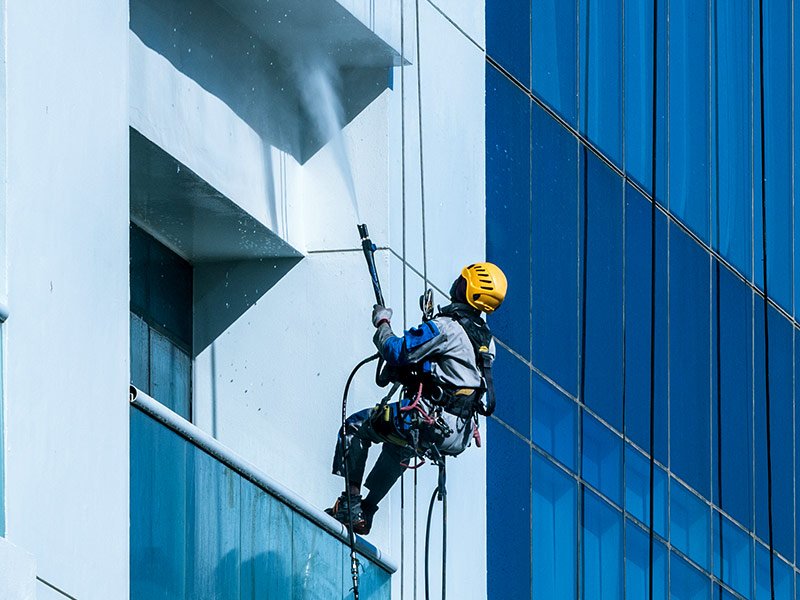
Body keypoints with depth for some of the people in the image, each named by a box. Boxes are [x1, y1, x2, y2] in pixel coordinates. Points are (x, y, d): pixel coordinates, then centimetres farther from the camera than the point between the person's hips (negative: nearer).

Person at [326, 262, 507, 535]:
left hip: (431, 423, -8)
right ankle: (366, 513, 38)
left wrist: (382, 323, 3)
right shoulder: (485, 339, 11)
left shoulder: (446, 327, -16)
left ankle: (350, 505, 3)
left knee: (356, 425, 9)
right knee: (398, 447, 37)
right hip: (460, 437, 8)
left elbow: (398, 352, -17)